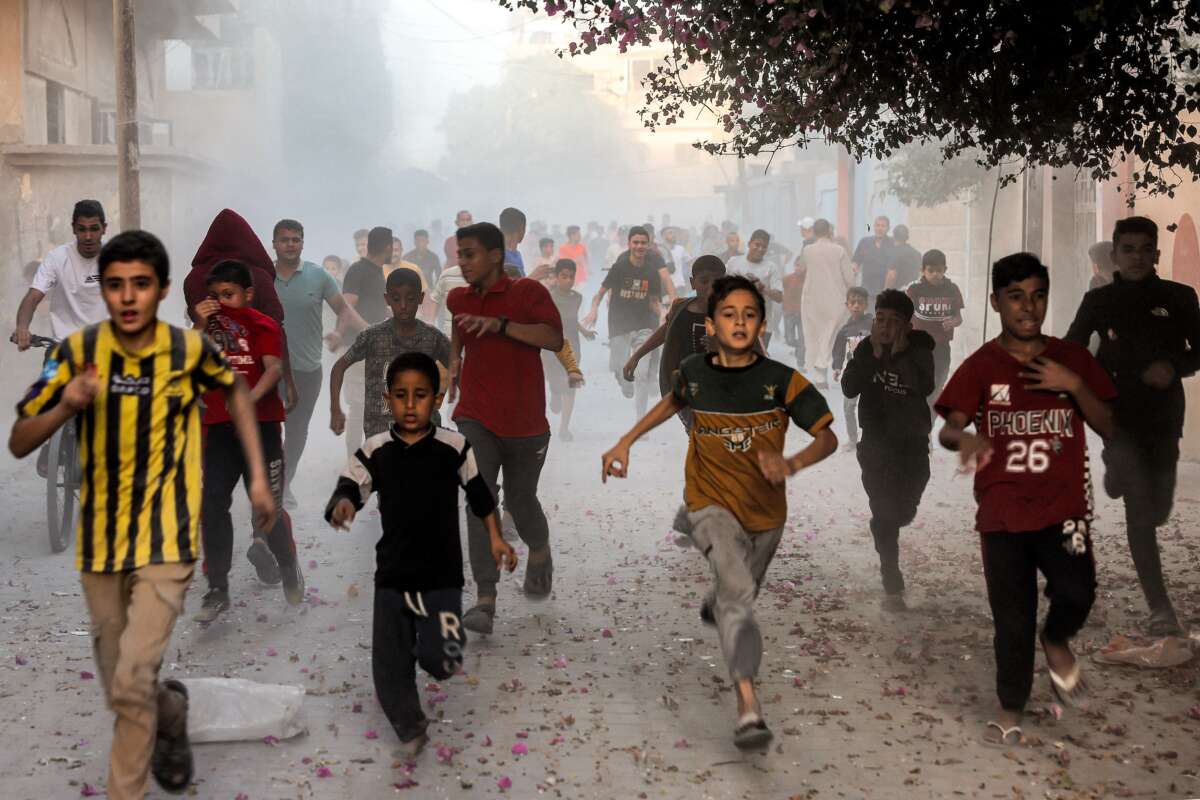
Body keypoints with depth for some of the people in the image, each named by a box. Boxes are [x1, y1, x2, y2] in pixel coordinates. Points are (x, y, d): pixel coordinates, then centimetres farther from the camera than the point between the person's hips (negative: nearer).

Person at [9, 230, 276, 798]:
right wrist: (65, 406, -26)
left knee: (131, 684, -15)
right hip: (100, 543, 3)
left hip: (166, 542, -2)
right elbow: (18, 444, -6)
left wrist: (258, 476, 8)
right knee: (120, 690, 14)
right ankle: (170, 709, 47)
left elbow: (235, 390, 12)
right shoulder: (77, 351, -9)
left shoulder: (190, 349, -10)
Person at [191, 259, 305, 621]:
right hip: (219, 426, 4)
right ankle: (217, 590, 6)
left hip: (261, 424, -4)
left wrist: (251, 396, -36)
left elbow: (274, 367, -19)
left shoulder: (263, 325, -3)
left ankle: (288, 567, 27)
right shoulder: (208, 326, 12)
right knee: (212, 505, -3)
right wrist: (201, 327, -10)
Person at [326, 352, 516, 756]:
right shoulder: (373, 451, -5)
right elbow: (347, 491, -13)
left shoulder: (454, 447, -6)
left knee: (441, 662, -12)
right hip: (392, 576, 2)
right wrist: (341, 505, -36)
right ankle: (410, 730, 33)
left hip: (442, 575, -2)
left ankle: (435, 644, 26)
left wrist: (495, 539, 4)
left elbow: (480, 496, 7)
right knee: (389, 669, 7)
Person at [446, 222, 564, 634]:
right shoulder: (459, 298, 9)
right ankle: (485, 600, -17)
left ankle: (539, 551, 46)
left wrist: (500, 324, -30)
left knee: (520, 500, 10)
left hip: (525, 421, -2)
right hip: (476, 418, 2)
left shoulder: (529, 292, -7)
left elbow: (555, 339, -22)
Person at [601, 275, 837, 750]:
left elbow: (827, 437, -14)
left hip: (766, 512, 2)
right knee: (738, 592, -24)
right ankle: (748, 706, -31)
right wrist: (625, 443, 13)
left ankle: (714, 605, 62)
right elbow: (674, 401, 16)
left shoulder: (781, 381, -15)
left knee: (742, 593, 24)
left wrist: (792, 464, -35)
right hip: (712, 505, -2)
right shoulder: (695, 373, -7)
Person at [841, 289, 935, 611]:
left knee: (904, 511, 14)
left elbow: (925, 387, -26)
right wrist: (874, 355, -26)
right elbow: (849, 388, -18)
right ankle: (892, 586, 0)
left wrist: (901, 352, -31)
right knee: (884, 513, -7)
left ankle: (889, 526, 51)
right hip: (876, 442, -1)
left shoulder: (920, 350, -10)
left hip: (913, 442, 1)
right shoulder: (865, 348, -6)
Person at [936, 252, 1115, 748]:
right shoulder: (980, 367, 0)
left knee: (1076, 590, -22)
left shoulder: (1072, 358, 5)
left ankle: (1057, 641, 13)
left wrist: (1074, 386, -13)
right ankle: (1010, 709, 24)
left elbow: (1108, 428, 4)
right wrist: (964, 437, -35)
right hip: (1003, 512, -1)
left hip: (1063, 507, 1)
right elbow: (947, 429, -10)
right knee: (1012, 618, 4)